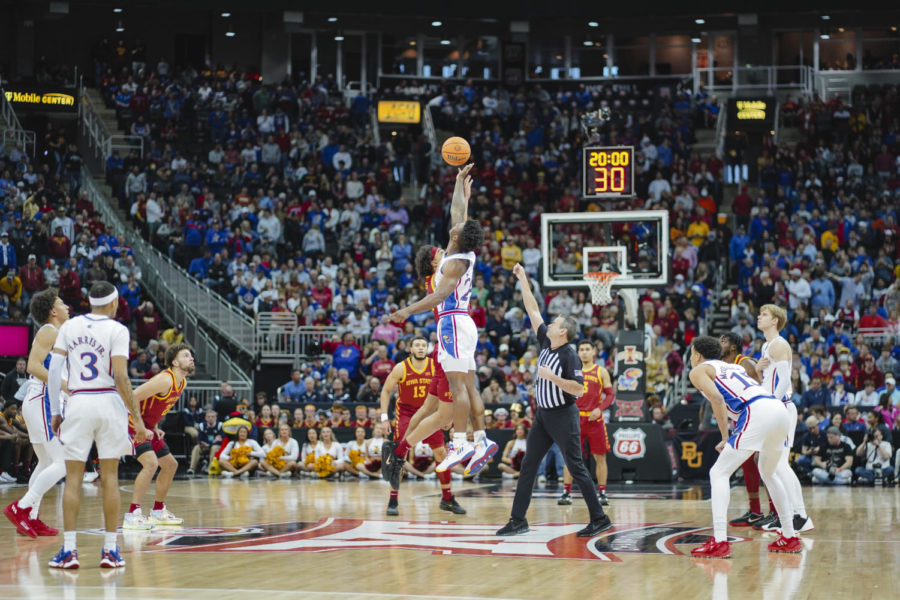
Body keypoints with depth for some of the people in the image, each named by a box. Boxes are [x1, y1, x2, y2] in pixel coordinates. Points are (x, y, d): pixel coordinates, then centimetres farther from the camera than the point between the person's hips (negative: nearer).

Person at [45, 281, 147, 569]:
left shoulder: (70, 326, 7)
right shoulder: (117, 330, -3)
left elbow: (53, 370, 2)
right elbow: (121, 378, -12)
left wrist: (55, 411, 8)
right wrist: (137, 418, -8)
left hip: (78, 402, 2)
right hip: (108, 402, -2)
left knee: (73, 477, 4)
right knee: (109, 476, 5)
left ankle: (69, 550, -1)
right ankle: (110, 551, 5)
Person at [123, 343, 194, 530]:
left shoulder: (182, 382, 7)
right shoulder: (165, 380, -23)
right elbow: (132, 398, -27)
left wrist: (155, 428, 13)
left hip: (148, 427, 10)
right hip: (134, 425, -10)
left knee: (170, 465, 16)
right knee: (151, 463, -26)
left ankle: (158, 511, 30)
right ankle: (132, 515, -28)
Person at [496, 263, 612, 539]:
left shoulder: (570, 356, -16)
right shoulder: (546, 343, 4)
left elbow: (579, 389, -25)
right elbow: (533, 311, 10)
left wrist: (552, 377, -27)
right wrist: (523, 280, 9)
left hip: (563, 416, -8)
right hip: (543, 415, 8)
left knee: (576, 467, -6)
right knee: (528, 465, 6)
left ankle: (600, 519, 0)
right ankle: (518, 520, 9)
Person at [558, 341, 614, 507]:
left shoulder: (601, 372, 4)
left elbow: (610, 395, 2)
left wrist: (600, 409, -14)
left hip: (594, 418, -1)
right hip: (575, 418, 1)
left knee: (600, 457, 1)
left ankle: (602, 493, 8)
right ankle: (566, 493, -1)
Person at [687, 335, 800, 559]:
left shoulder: (699, 371, 12)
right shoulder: (734, 366, 34)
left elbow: (717, 397, -6)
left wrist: (725, 437, -5)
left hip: (757, 413, -7)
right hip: (780, 409, 7)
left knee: (719, 473, -3)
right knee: (768, 473, 28)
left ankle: (719, 541, -15)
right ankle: (789, 537, 28)